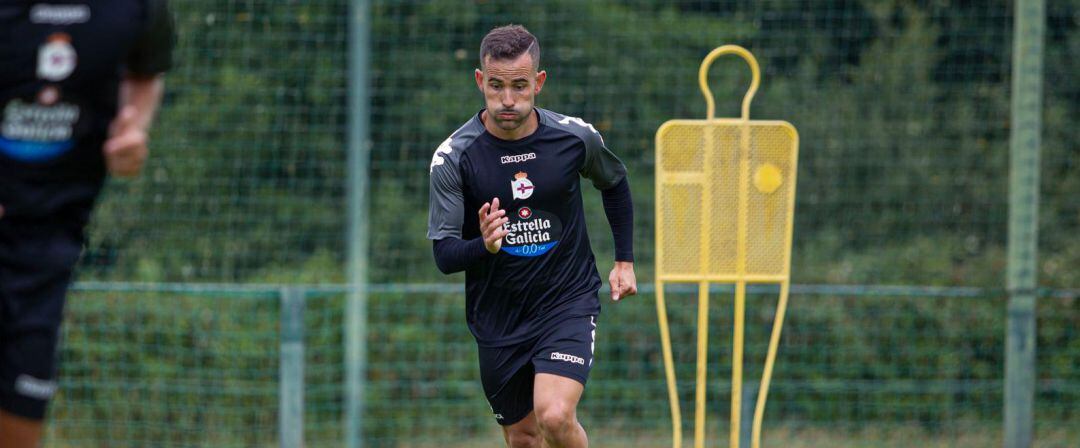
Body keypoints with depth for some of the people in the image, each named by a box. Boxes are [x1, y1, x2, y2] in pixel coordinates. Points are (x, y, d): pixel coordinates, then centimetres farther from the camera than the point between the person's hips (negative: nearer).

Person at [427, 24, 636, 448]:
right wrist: (483, 246, -34)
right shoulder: (453, 157, -12)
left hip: (569, 302, -1)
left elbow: (614, 183, 15)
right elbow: (444, 255, -13)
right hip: (498, 315, 1)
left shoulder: (575, 138, -9)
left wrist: (624, 260, 13)